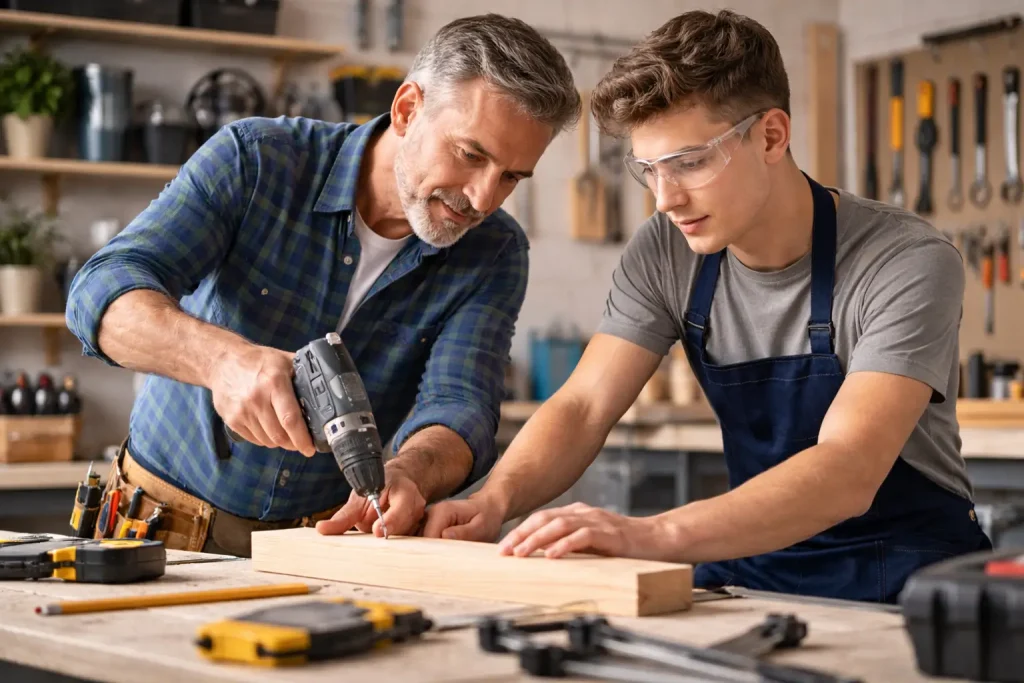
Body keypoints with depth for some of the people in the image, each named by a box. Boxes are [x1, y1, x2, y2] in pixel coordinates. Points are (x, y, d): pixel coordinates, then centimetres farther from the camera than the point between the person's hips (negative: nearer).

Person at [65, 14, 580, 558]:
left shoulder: (493, 256, -4)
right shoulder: (255, 159, -11)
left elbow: (458, 406, -16)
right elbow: (104, 290, -20)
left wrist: (403, 473, -41)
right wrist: (221, 358, -40)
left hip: (329, 544, 0)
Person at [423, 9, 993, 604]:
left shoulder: (910, 264, -19)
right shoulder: (667, 253, -2)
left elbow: (846, 472, -32)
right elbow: (583, 405, -4)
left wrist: (654, 534, -46)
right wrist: (496, 498, -26)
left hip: (907, 579, -4)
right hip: (758, 567, 5)